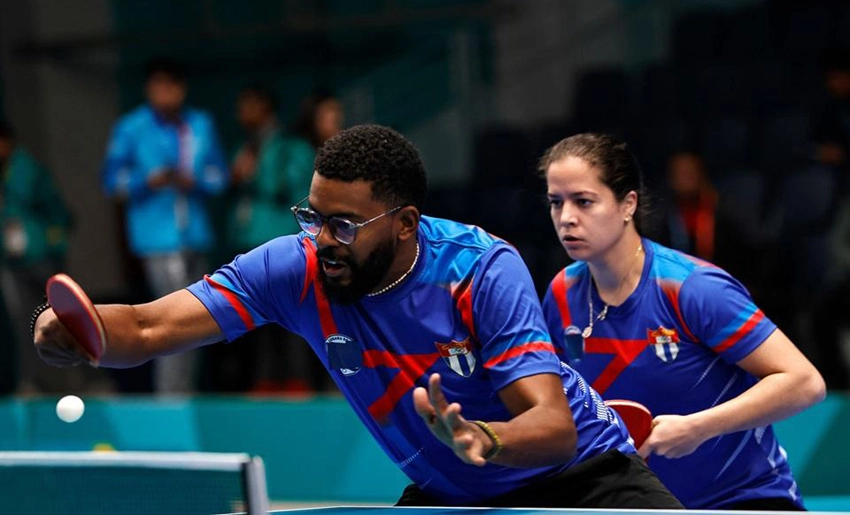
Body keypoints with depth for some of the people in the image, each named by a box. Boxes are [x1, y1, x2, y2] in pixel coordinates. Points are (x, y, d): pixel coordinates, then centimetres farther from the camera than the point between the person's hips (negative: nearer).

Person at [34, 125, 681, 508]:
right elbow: (150, 328, -22)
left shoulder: (483, 269, -27)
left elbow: (555, 428, -34)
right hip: (447, 496, 4)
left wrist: (483, 439, -56)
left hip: (578, 473, -3)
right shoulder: (296, 267, -17)